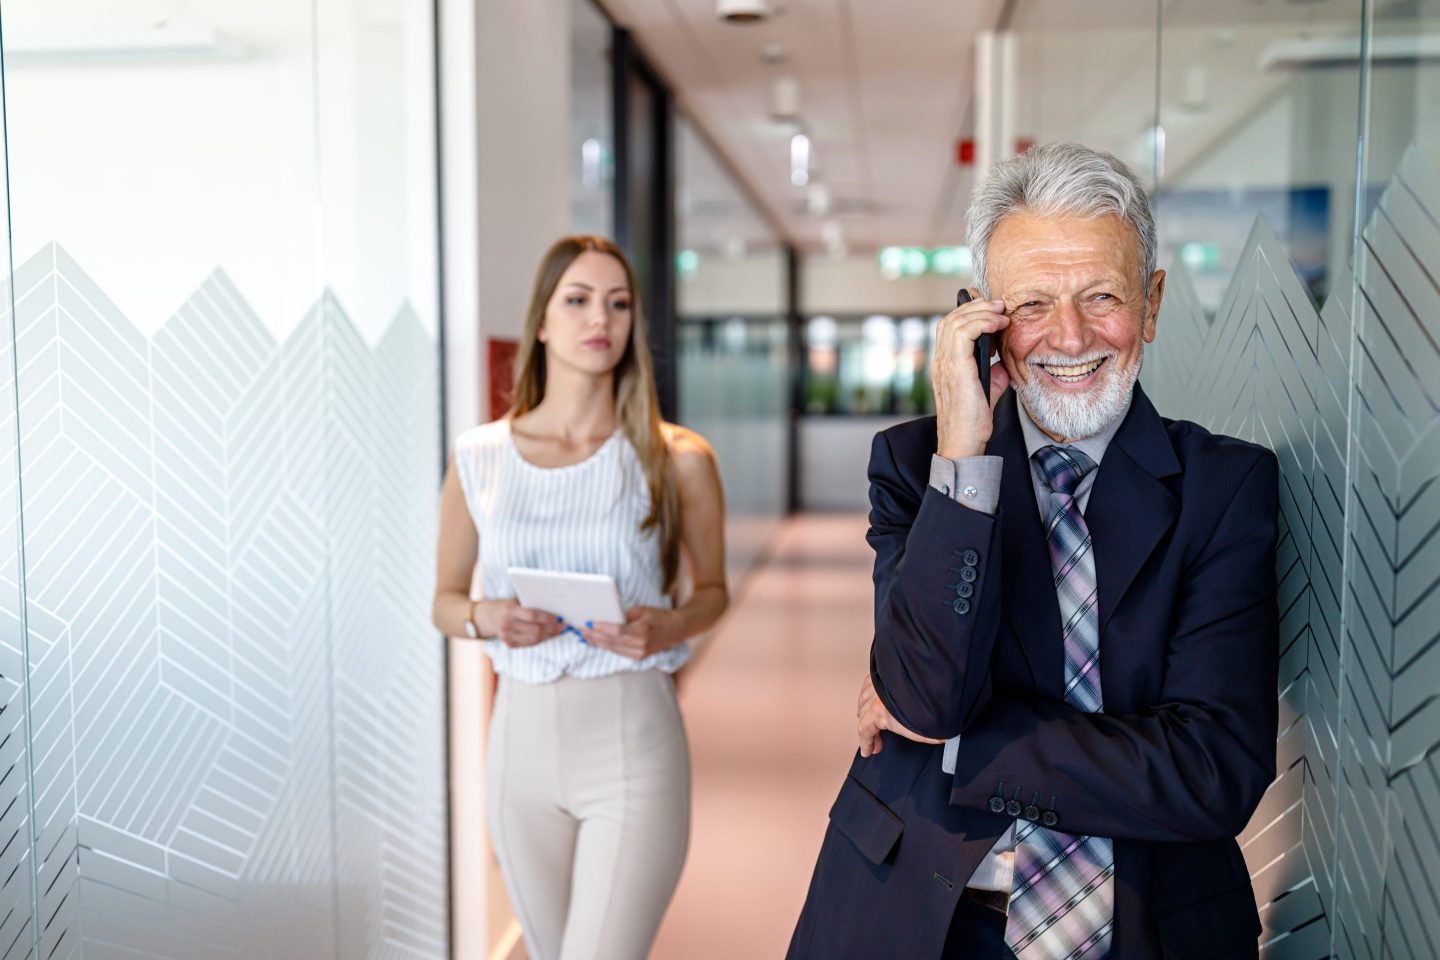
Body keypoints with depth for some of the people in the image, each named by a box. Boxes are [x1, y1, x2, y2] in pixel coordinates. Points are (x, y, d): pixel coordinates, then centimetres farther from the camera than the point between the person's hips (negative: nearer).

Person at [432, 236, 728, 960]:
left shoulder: (677, 460, -4)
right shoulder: (478, 458, 1)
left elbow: (712, 589, 9)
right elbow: (445, 599, 11)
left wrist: (669, 627, -13)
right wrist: (484, 619, -11)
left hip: (633, 740, -3)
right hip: (523, 735, 3)